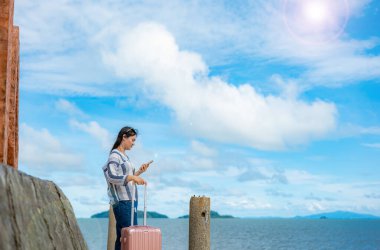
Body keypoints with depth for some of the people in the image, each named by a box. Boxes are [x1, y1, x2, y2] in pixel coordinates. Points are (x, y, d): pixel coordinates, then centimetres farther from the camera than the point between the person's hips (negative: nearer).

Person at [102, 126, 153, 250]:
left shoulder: (124, 156, 20)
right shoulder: (114, 155, -6)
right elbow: (112, 176, -21)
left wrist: (139, 172, 14)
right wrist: (132, 177, -31)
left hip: (130, 200, 9)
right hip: (123, 202, -9)